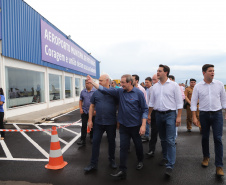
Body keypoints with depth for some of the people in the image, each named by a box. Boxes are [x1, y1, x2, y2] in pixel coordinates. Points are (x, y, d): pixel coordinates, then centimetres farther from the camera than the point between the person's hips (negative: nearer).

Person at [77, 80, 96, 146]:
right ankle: (83, 140, 8)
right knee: (84, 125, 1)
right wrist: (80, 108, 0)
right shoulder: (83, 91, 4)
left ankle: (92, 138, 30)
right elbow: (80, 100, 11)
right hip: (84, 112, 3)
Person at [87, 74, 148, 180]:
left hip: (136, 126, -2)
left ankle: (140, 162, 44)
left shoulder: (138, 93, -11)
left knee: (138, 145, 17)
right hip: (123, 126, 2)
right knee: (123, 147, 4)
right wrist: (92, 82, -5)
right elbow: (104, 90, -1)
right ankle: (122, 171, 14)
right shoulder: (119, 92, -1)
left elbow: (145, 109, -9)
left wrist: (143, 125, -14)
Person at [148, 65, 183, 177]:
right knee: (163, 139, 15)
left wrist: (179, 116, -11)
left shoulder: (174, 85, -5)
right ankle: (166, 158, 33)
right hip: (158, 114, 5)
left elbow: (179, 102, -6)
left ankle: (170, 166, -1)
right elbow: (151, 102, 13)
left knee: (170, 140, -7)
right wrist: (149, 115, 11)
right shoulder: (155, 87, 8)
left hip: (170, 114, -5)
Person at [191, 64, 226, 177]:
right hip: (204, 114, 0)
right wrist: (194, 117, -5)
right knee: (205, 137, 13)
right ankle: (206, 157, 35)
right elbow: (193, 102, -1)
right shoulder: (198, 86, -2)